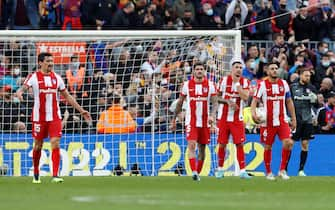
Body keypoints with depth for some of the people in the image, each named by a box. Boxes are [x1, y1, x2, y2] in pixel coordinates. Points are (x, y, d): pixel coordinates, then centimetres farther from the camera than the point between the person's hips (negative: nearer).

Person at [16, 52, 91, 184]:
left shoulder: (56, 78, 8)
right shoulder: (34, 77, -3)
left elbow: (67, 96, 15)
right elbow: (23, 88, -18)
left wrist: (81, 111, 13)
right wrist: (19, 93, -44)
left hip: (55, 117, 2)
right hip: (39, 117, -2)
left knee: (55, 144, -11)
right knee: (38, 146, 8)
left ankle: (55, 175, -14)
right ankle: (36, 175, 27)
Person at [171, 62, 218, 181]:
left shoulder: (210, 85, 2)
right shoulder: (187, 85, 2)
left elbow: (215, 103, -3)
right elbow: (180, 103, 11)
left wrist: (212, 115, -22)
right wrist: (174, 120, 13)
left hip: (205, 122, 2)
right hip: (191, 121, -2)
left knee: (202, 149, 8)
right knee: (192, 145, -18)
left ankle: (198, 172, 22)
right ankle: (194, 172, -28)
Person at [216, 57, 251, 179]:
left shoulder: (244, 82, 0)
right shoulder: (224, 80, 0)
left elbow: (245, 97, -16)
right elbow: (217, 97, 6)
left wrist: (237, 83, -15)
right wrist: (228, 101, -12)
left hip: (237, 119, 0)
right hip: (224, 118, 0)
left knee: (239, 144, -6)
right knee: (222, 144, 4)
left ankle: (242, 171, -3)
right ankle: (220, 169, 18)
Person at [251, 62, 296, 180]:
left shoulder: (284, 84, 8)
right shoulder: (262, 85, -2)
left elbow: (289, 102, 15)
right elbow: (255, 100, -8)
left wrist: (293, 118, 12)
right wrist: (253, 113, -27)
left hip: (282, 120, 2)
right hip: (267, 121, -2)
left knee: (288, 142, -16)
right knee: (268, 147, 4)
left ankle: (282, 170, -3)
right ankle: (268, 172, 19)